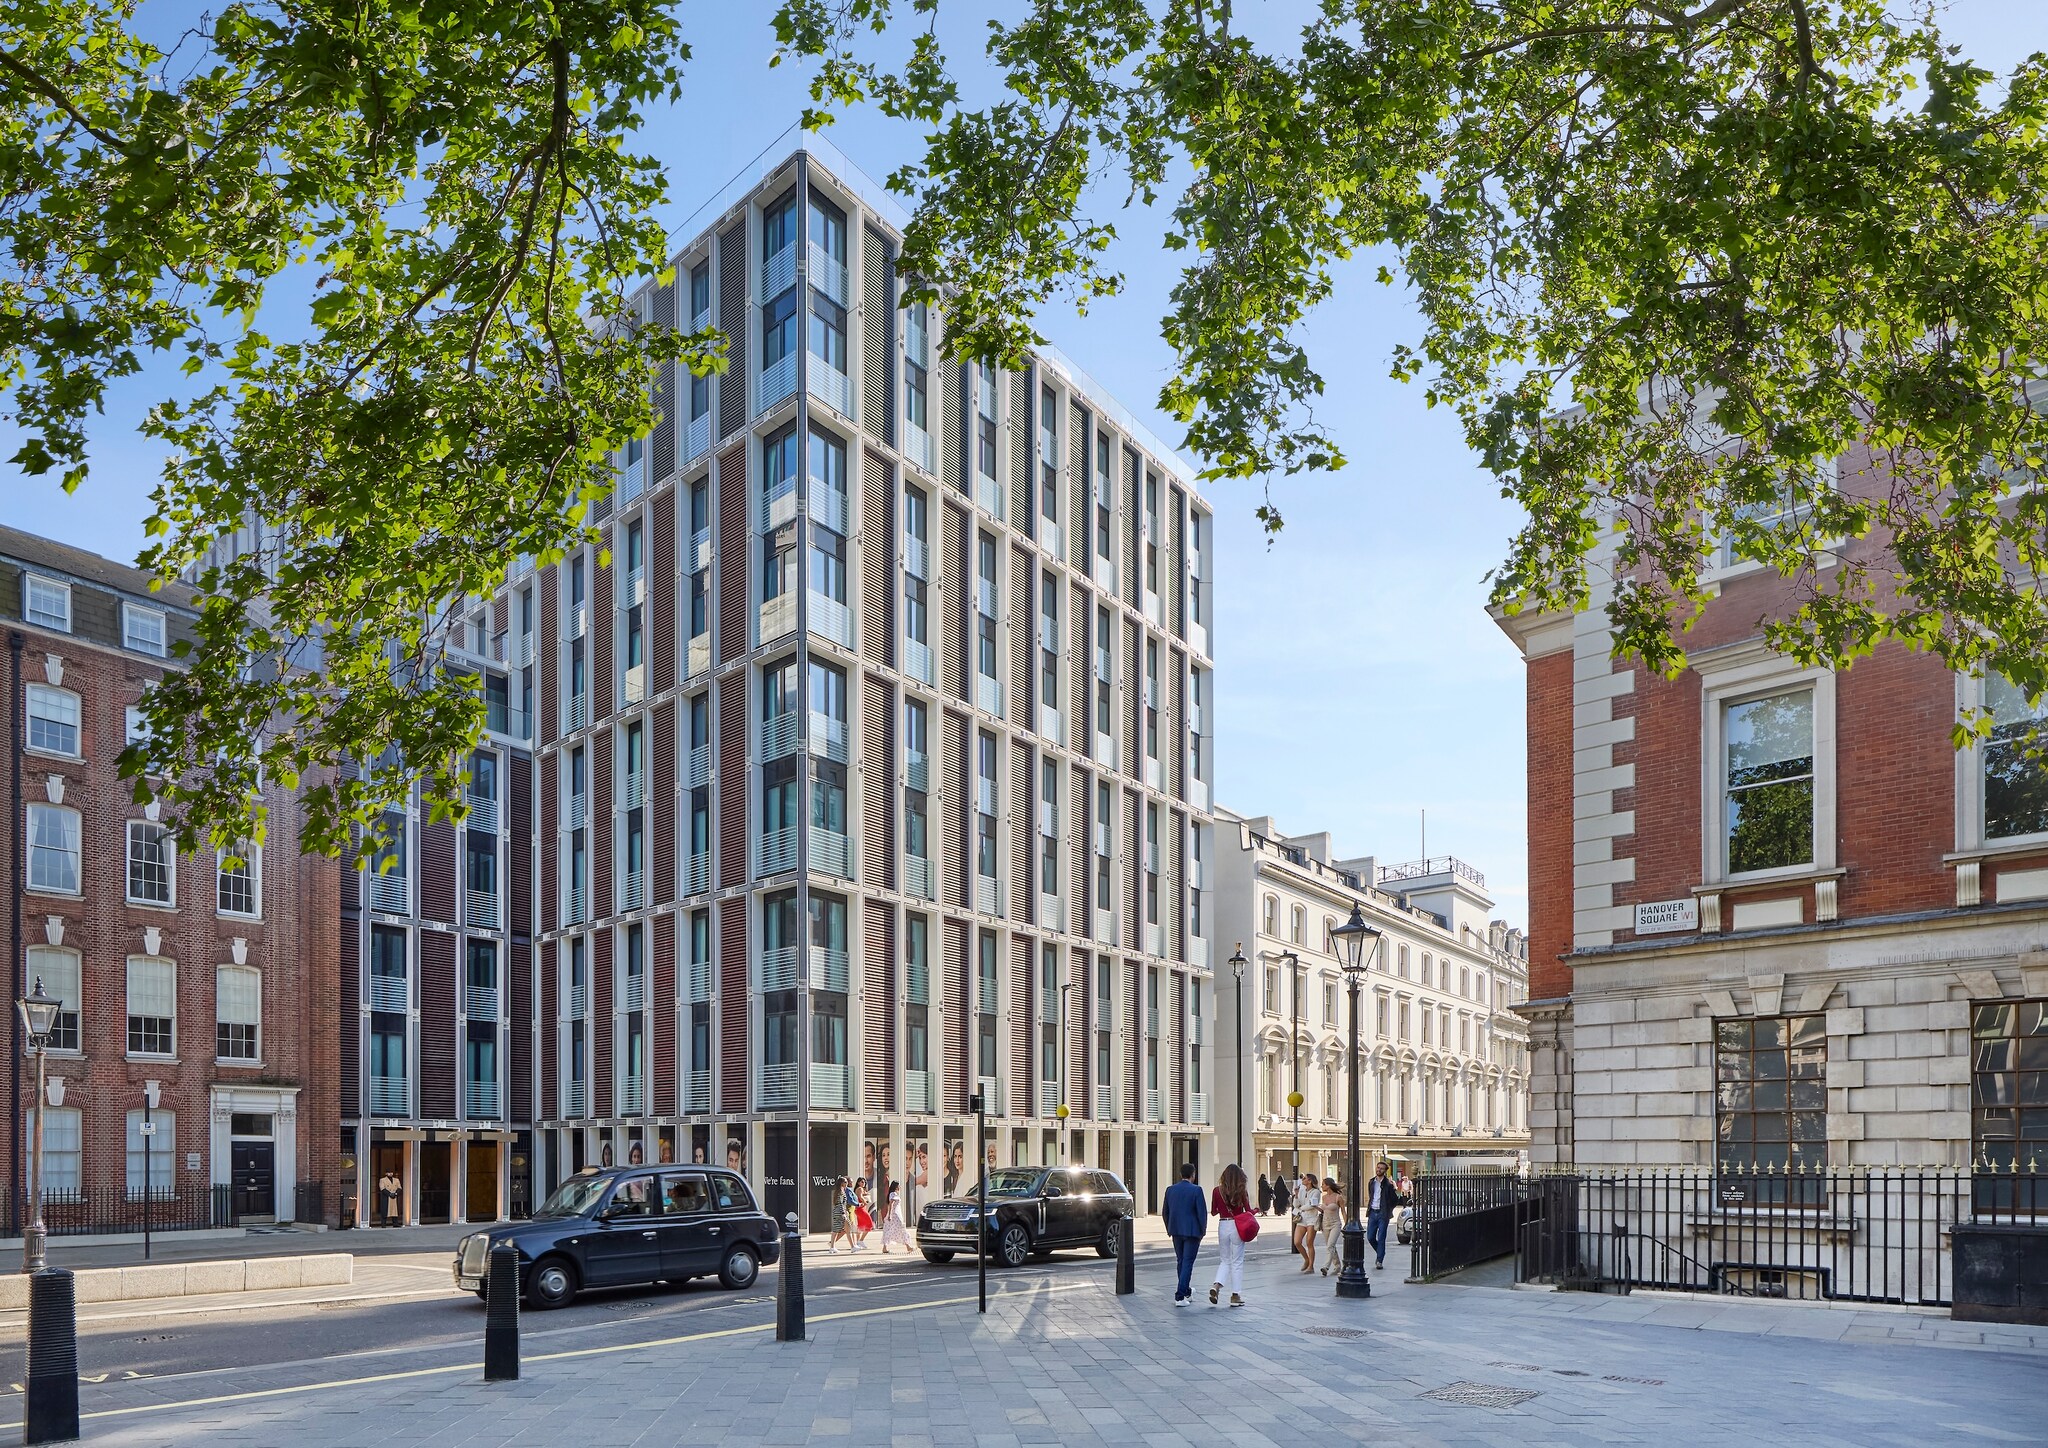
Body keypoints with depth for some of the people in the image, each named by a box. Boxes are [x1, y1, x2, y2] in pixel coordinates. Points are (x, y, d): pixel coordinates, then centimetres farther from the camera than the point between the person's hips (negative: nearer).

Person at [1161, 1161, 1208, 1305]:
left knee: (1180, 1262, 19)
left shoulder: (1170, 1190, 3)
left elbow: (1165, 1212, 9)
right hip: (1192, 1231, -5)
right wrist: (1203, 1230, 0)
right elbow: (1202, 1212, -13)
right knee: (1187, 1262, -1)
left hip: (1176, 1231, 5)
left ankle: (1186, 1292, 34)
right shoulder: (1196, 1190, -12)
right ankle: (1180, 1296, -6)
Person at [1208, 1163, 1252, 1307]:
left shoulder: (1217, 1191, -1)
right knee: (1237, 1262, 7)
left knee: (1224, 1260, 16)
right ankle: (1235, 1295, 8)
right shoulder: (1241, 1191, -8)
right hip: (1237, 1226, -2)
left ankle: (1216, 1286, -7)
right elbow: (1248, 1211, -5)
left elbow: (1213, 1212, 5)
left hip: (1222, 1226, 2)